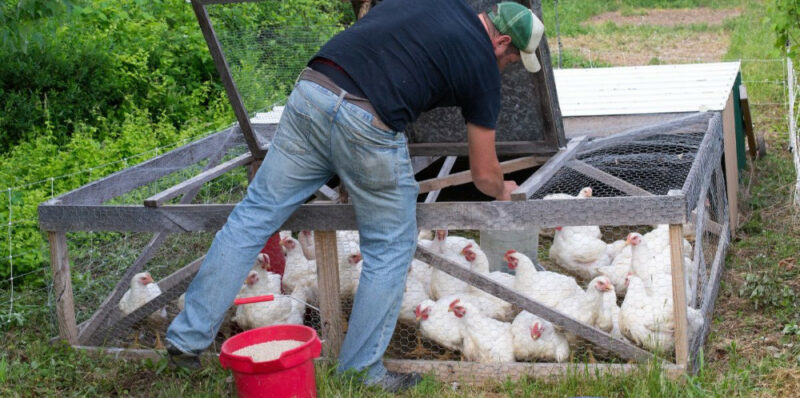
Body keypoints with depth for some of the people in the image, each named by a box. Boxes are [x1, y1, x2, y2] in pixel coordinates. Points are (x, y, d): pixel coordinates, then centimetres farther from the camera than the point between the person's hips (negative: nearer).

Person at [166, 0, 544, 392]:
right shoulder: (483, 65, 10)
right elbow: (484, 174, 18)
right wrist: (502, 191, 40)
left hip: (310, 93, 5)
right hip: (369, 127, -5)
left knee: (252, 217, 13)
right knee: (389, 252, 15)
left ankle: (188, 338, 19)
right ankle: (361, 374, 22)